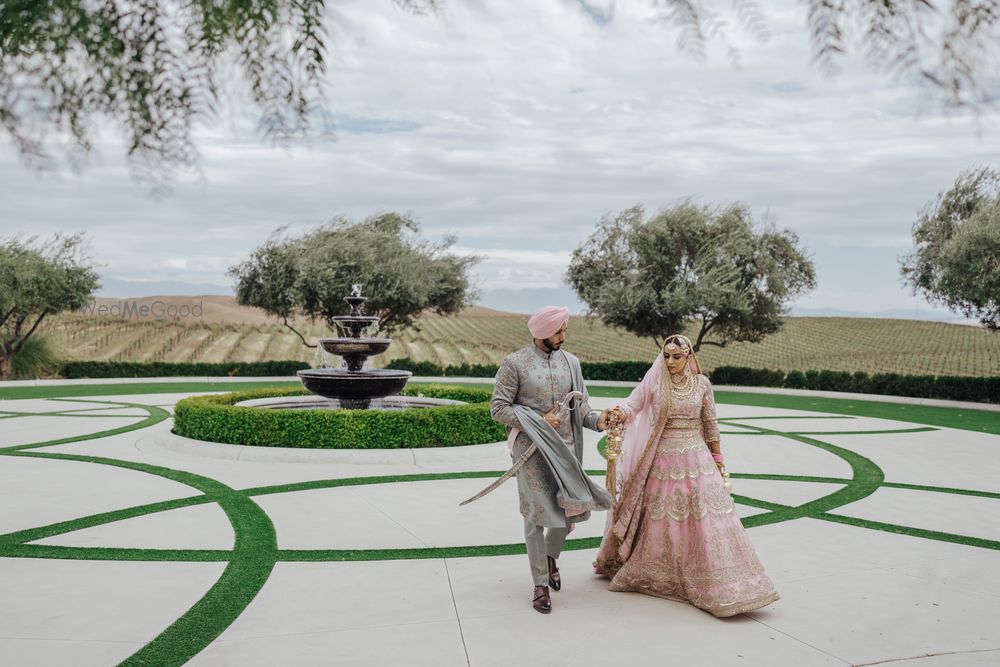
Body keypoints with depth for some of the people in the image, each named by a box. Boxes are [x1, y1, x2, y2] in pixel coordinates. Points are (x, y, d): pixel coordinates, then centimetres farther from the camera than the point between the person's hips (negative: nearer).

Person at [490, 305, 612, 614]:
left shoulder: (570, 362, 7)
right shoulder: (515, 363, -6)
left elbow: (581, 403, 9)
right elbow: (498, 407, -7)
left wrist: (597, 420, -12)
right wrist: (538, 422, -14)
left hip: (565, 447, 4)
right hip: (531, 449, -4)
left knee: (572, 507, 4)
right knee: (537, 514, 0)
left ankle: (550, 555, 36)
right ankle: (540, 584, 15)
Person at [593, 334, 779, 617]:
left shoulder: (701, 383, 2)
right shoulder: (653, 381, -3)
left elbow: (710, 423, 10)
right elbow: (632, 404, -15)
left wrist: (717, 457, 13)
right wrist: (619, 412, -38)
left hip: (696, 459, 1)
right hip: (663, 459, -1)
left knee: (706, 519, -1)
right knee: (660, 519, 7)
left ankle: (718, 584, 9)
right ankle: (655, 575, 26)